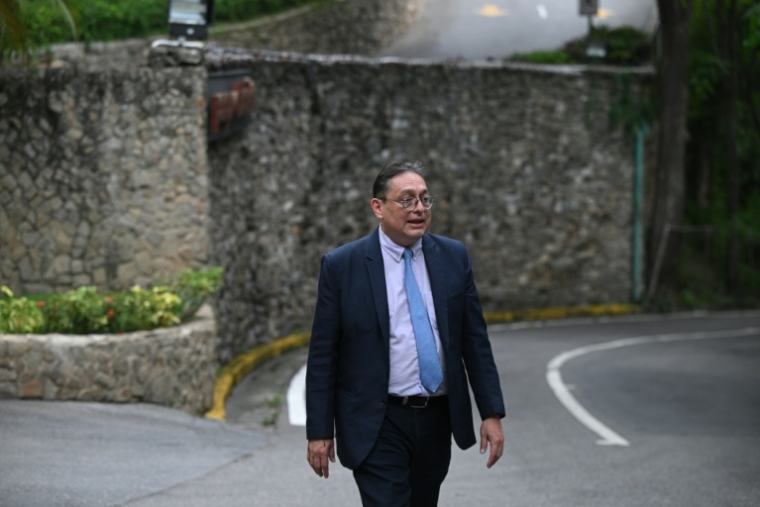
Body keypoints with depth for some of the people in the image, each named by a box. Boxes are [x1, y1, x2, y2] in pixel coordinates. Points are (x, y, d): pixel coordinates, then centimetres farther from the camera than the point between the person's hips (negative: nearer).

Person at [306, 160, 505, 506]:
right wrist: (319, 432, -6)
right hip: (377, 425, -4)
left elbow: (475, 340, 7)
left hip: (437, 421, 4)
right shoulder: (341, 266, -6)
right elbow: (322, 356, -4)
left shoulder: (453, 257, 5)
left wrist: (491, 413, 2)